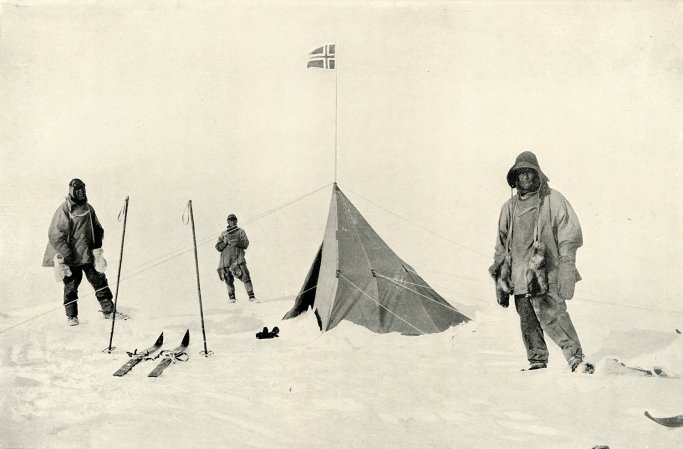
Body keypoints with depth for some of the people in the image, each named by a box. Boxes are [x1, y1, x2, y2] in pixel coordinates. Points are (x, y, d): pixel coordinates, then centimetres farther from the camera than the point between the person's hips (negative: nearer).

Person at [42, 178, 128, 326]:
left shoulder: (88, 208, 9)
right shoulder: (64, 210, -10)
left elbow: (97, 229, 20)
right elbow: (55, 235, -13)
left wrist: (97, 246, 8)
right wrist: (65, 255, -15)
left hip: (88, 254, 5)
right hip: (71, 257, -5)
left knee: (99, 281, 4)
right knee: (71, 286, 4)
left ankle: (108, 310, 13)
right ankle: (71, 315, 19)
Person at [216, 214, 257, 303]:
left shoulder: (240, 231, 13)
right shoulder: (223, 234, 17)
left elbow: (245, 244, 0)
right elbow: (218, 247, 9)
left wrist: (236, 242, -16)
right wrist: (226, 242, -7)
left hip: (238, 258, -2)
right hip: (226, 260, 2)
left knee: (245, 276, -14)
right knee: (228, 279, 3)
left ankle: (251, 296, -15)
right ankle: (231, 297, 19)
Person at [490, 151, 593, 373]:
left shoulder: (552, 199, 2)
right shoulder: (509, 207, 16)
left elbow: (570, 234, -2)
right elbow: (501, 245, 22)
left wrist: (565, 270, -11)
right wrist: (501, 281, 17)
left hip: (546, 274, -5)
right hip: (520, 276, 5)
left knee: (551, 315, -16)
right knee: (528, 323, 6)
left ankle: (577, 360, -7)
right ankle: (537, 362, 19)